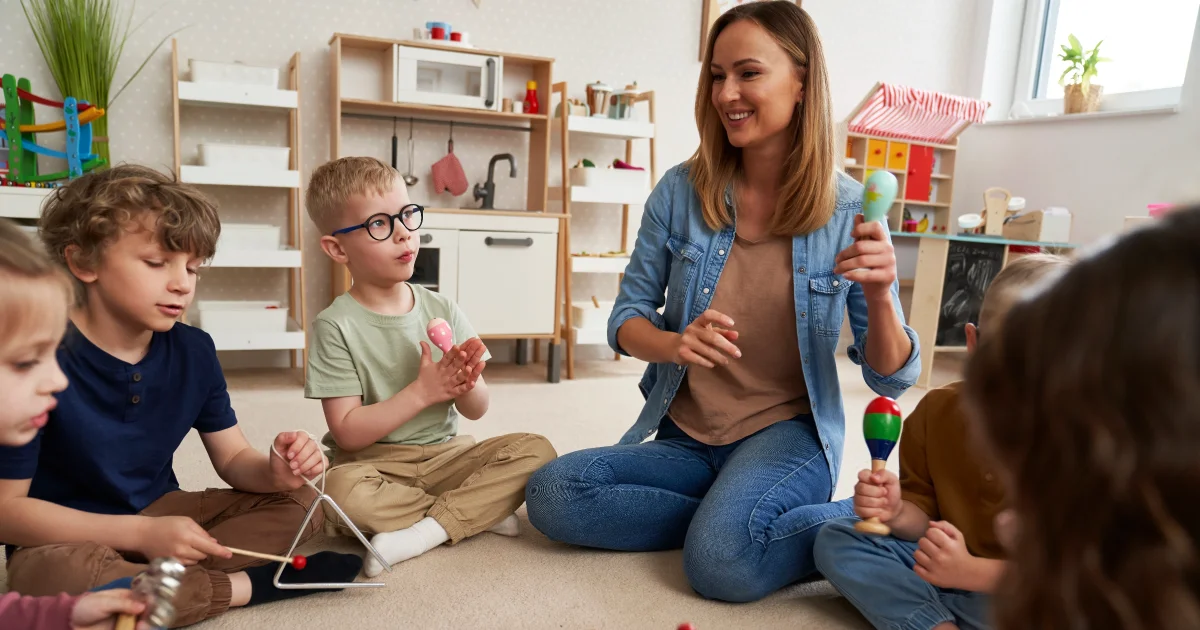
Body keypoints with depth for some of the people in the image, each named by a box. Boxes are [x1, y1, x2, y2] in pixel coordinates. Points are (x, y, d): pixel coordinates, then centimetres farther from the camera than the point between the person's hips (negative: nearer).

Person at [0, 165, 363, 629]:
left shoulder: (194, 351, -5)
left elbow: (233, 458, 2)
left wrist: (275, 472, -23)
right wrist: (141, 533, -27)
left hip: (160, 516, 5)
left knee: (297, 502, -6)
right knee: (61, 575, -38)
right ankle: (250, 585, -20)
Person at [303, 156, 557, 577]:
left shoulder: (442, 309, 2)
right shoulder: (336, 325, -9)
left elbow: (476, 411, 4)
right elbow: (348, 432, -13)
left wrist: (466, 384, -19)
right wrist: (422, 392, -21)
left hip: (447, 454, 3)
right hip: (376, 462, -3)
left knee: (535, 450, -17)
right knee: (343, 490, -35)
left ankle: (424, 531, -18)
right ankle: (480, 511, -15)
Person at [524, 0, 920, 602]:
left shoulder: (848, 209, -8)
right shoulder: (681, 191, -5)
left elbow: (892, 377, -4)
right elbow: (626, 318, 1)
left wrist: (879, 296, -25)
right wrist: (674, 343, -22)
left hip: (788, 433, -3)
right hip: (685, 438, 3)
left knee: (721, 558, -32)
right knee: (551, 494, -19)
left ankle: (860, 520, -4)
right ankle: (724, 515, -6)